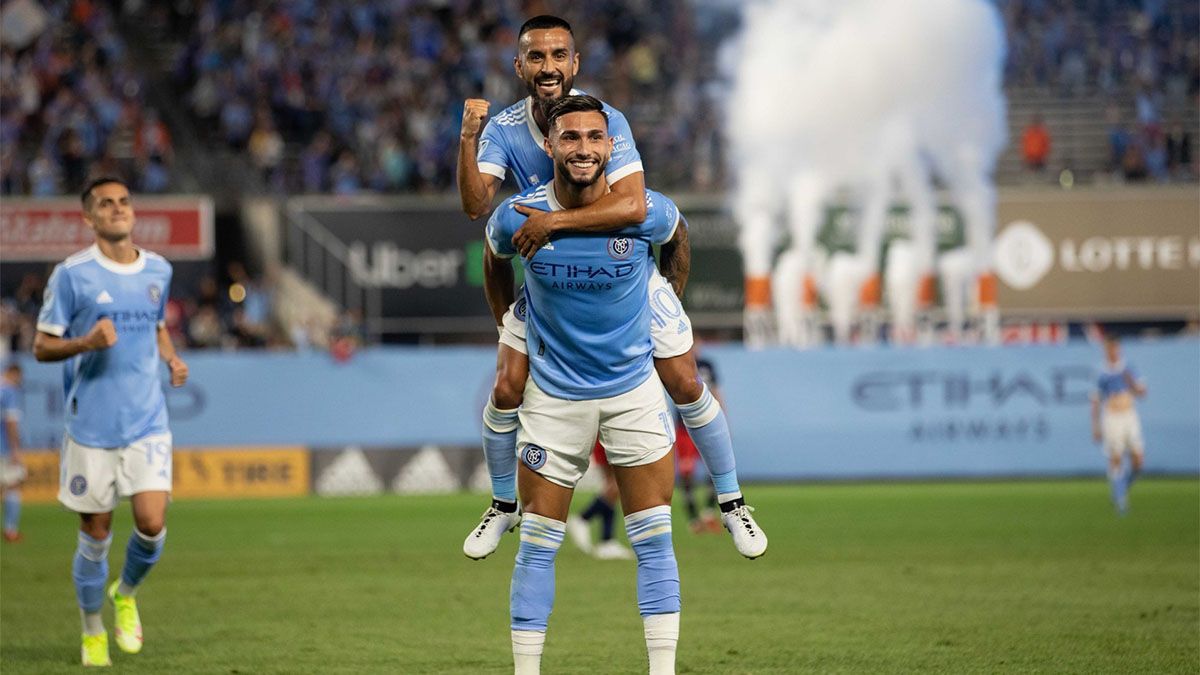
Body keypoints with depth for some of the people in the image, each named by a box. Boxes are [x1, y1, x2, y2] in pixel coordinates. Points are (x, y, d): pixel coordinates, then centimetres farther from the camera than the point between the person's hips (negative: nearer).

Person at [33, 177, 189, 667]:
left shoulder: (158, 270, 7)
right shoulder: (72, 274, -7)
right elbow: (42, 347, -4)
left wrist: (171, 359, 5)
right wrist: (86, 343, -23)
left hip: (148, 423, 3)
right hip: (91, 425, -3)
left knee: (152, 525, -10)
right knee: (95, 534, 2)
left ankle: (127, 594, 22)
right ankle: (93, 631, 24)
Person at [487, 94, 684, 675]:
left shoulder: (647, 213, -15)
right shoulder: (516, 218, -14)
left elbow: (676, 237, 10)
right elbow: (494, 259, 9)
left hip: (634, 390, 0)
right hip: (554, 396, 0)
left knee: (654, 541, -1)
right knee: (537, 546, 0)